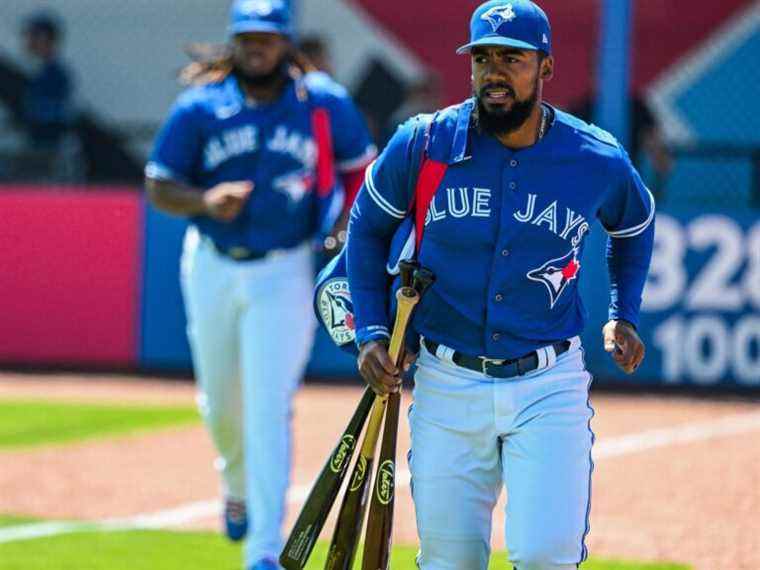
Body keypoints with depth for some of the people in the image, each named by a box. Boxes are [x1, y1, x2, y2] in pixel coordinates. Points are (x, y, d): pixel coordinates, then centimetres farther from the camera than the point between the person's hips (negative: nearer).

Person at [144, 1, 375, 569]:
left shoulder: (324, 104, -5)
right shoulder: (200, 109, -5)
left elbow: (361, 169, 9)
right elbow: (159, 187, -3)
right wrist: (206, 201, -23)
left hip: (284, 274, -2)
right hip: (213, 269, 2)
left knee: (268, 408, -11)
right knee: (222, 404, 15)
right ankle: (239, 485, 48)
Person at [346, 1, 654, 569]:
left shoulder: (599, 160, -4)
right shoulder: (423, 144, -6)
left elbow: (635, 227, 20)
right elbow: (368, 227, 11)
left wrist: (624, 316, 11)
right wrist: (370, 331, 3)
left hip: (549, 390, -1)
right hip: (447, 384, 1)